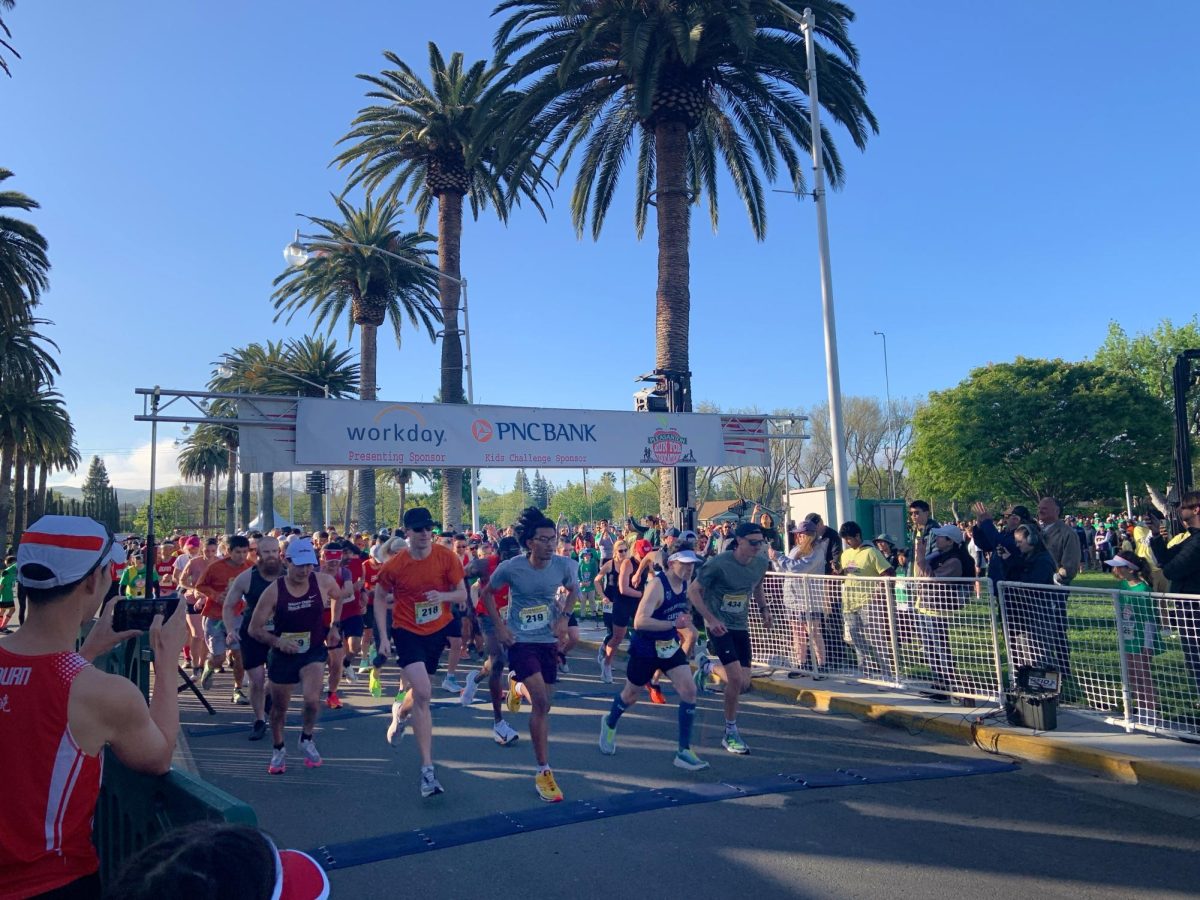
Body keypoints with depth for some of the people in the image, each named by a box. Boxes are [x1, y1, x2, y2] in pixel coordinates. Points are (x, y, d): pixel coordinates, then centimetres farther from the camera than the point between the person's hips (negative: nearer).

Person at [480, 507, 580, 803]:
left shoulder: (564, 565, -10)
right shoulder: (511, 568, -16)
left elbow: (573, 591, 11)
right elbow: (487, 594, 2)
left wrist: (563, 617, -4)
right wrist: (499, 626, -6)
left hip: (549, 641, 4)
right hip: (521, 641, -4)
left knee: (542, 705, 9)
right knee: (542, 703, -15)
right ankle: (543, 772, -3)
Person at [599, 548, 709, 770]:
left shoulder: (686, 583, -3)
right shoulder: (657, 585, -26)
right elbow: (639, 621, -36)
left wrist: (686, 619, 7)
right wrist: (673, 624, -39)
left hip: (671, 647, 6)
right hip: (645, 649, -6)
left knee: (689, 691, -11)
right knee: (631, 695, 15)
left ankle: (684, 751, -1)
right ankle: (610, 723, 48)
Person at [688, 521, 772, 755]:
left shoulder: (762, 563, -2)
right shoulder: (719, 563, -20)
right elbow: (693, 590, -14)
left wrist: (764, 608, 5)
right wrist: (711, 619, -22)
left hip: (741, 626, 6)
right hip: (719, 626, -6)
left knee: (744, 684, 3)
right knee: (736, 678, -15)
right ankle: (731, 733, 5)